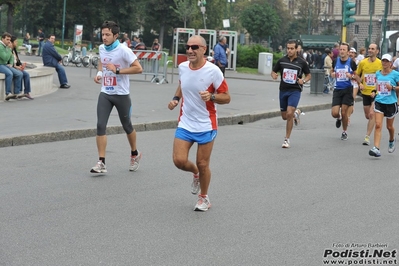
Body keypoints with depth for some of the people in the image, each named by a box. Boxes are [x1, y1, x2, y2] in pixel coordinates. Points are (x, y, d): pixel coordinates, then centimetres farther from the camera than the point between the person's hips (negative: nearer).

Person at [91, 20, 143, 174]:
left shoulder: (123, 50, -16)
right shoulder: (101, 48, 3)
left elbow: (138, 69, -19)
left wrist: (117, 70, -24)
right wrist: (99, 73, 4)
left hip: (121, 94, -4)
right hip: (105, 93, 4)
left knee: (126, 126, 12)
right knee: (100, 125, -9)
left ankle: (135, 154, 37)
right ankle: (101, 163, -8)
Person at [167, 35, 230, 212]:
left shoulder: (213, 71, -16)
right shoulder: (182, 67, -2)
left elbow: (226, 97, -10)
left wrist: (211, 96, -28)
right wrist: (176, 98, 3)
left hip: (206, 126, -4)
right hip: (185, 124, 4)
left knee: (203, 164, 3)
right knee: (179, 160, -7)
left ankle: (204, 197, 28)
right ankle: (196, 173, 28)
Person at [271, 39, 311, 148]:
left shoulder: (302, 62, -4)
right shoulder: (282, 60, 1)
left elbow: (308, 75, 9)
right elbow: (273, 71, 12)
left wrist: (304, 80, -12)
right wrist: (274, 75, -12)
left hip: (295, 91, -4)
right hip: (283, 90, 4)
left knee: (289, 114, -18)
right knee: (284, 116, 11)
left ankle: (287, 139, -5)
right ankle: (296, 113, 47)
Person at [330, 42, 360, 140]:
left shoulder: (352, 62, -4)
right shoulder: (335, 61, 3)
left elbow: (356, 75, 5)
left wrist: (351, 76, -17)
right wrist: (332, 74, -1)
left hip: (348, 89, -2)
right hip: (337, 89, 2)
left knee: (344, 112, -1)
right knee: (334, 113, -7)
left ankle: (344, 132, 19)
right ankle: (339, 118, 31)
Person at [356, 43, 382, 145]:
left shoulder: (380, 63, -7)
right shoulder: (362, 62, -1)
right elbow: (357, 75, 12)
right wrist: (360, 84, -5)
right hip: (365, 92, 3)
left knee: (372, 115, -10)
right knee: (367, 116, 11)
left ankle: (367, 137, -6)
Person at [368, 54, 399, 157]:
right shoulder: (378, 73, 6)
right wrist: (374, 91, 6)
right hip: (379, 102, 2)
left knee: (389, 126, 14)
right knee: (378, 125, -12)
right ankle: (376, 148, -18)